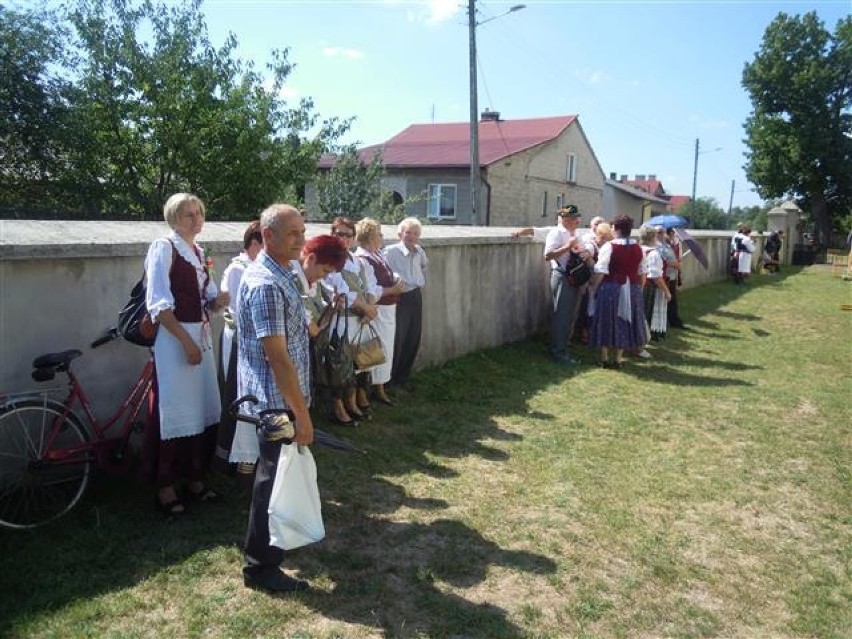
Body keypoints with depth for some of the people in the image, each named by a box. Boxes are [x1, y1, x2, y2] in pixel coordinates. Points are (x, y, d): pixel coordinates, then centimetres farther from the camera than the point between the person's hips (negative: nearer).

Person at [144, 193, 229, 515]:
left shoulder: (199, 252, 14)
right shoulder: (163, 247, -8)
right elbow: (158, 304, -16)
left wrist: (218, 300, -4)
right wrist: (186, 340, -19)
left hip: (201, 336, 8)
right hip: (174, 338, -7)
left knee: (202, 408, 11)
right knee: (174, 410, -2)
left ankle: (195, 477, 25)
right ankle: (165, 487, 12)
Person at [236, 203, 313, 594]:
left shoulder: (280, 276, 9)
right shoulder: (266, 284, -23)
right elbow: (277, 356, -26)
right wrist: (301, 413, -23)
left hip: (280, 399, 10)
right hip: (276, 400, -10)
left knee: (281, 472, 24)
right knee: (273, 478, 1)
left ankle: (273, 541, 44)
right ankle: (261, 567, 16)